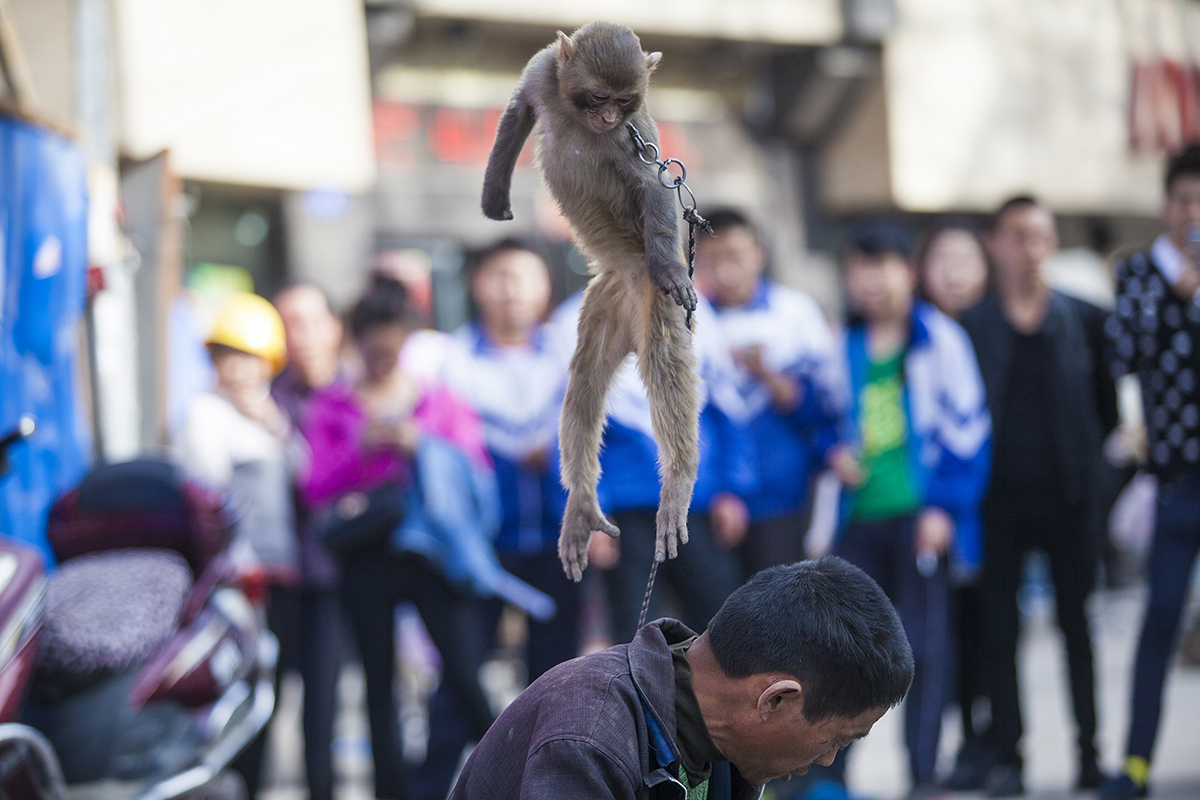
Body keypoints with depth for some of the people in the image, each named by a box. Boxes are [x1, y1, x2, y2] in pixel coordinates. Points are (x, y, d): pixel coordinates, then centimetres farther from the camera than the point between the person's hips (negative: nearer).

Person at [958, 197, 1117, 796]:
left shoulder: (1084, 321, 5)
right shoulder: (968, 327, 2)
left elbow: (1107, 403, 10)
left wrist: (1090, 464, 1)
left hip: (1068, 498, 1)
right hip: (1000, 500, 0)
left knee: (1077, 625, 6)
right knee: (999, 630, 1)